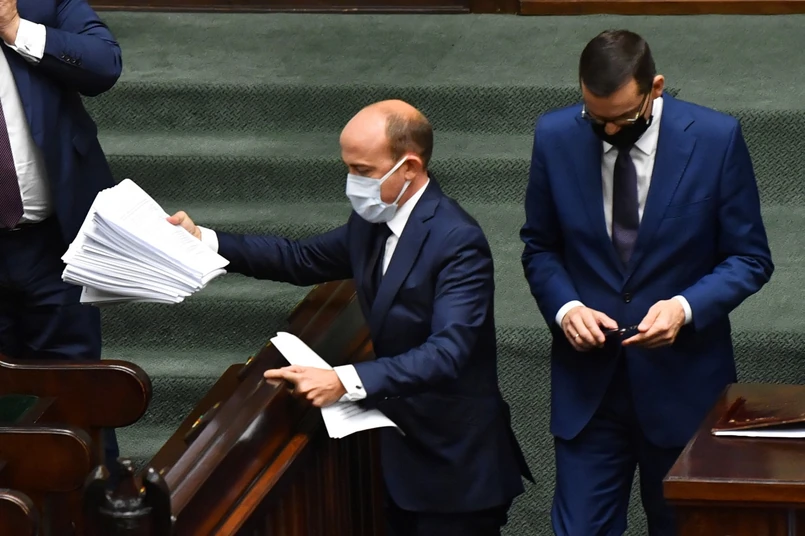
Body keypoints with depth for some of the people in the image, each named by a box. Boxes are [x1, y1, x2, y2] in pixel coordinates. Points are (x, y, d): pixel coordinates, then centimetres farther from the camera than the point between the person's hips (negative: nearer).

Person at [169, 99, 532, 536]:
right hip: (400, 448, 8)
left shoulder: (458, 242, -24)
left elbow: (447, 352, -33)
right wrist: (204, 240, 8)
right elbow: (304, 260, 18)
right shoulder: (371, 220, 2)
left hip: (455, 464, -8)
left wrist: (345, 381, -43)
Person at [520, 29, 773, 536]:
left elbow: (750, 258, -4)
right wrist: (564, 307, -13)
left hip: (683, 380, -1)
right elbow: (539, 247, 7)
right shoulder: (555, 137, -6)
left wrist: (686, 306, -21)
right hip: (587, 380, 1)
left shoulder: (717, 139, -12)